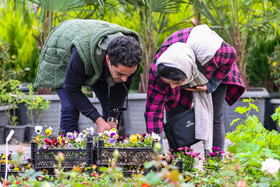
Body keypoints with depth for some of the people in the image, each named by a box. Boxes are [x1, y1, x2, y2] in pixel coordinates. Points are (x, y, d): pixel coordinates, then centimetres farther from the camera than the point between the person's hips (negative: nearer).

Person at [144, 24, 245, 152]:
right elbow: (153, 109, -33)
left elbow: (231, 56, -19)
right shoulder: (157, 70, -40)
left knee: (215, 118, -8)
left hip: (215, 73, -1)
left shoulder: (212, 52, -45)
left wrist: (211, 85, -23)